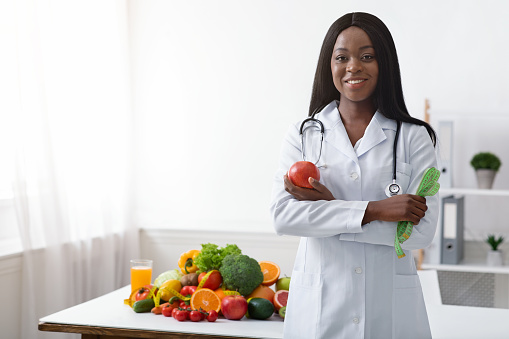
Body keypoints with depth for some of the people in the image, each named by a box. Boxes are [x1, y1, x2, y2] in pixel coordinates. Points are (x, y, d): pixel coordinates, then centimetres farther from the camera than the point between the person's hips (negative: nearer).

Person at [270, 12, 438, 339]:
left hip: (390, 308, 0)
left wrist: (329, 207, -14)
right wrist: (373, 210, -18)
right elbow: (283, 215, -11)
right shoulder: (303, 134, 3)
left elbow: (423, 230, -10)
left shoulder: (413, 137, 0)